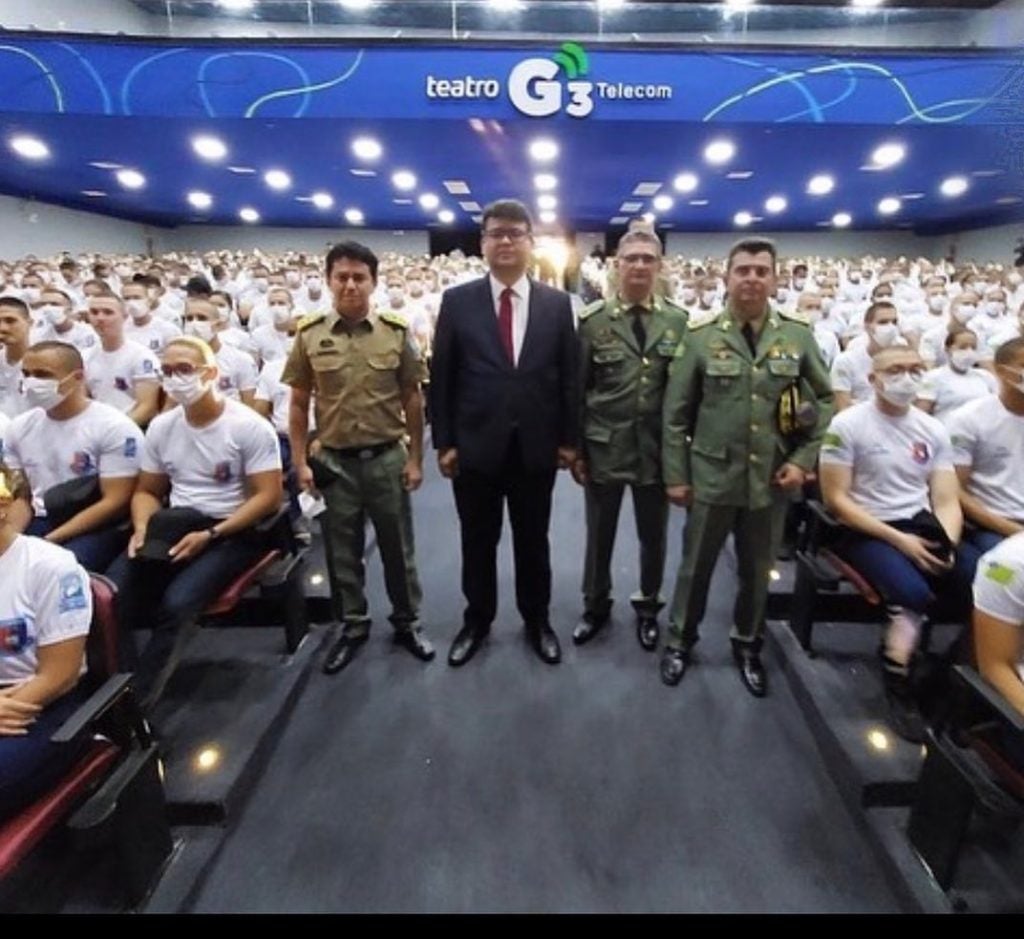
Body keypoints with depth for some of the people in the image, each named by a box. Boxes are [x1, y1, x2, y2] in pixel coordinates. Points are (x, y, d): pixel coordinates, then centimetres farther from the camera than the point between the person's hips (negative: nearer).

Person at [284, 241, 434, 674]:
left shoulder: (396, 332, -3)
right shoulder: (309, 335, -2)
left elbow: (412, 400, 1)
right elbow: (299, 404, 3)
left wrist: (415, 458, 0)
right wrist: (300, 462, -1)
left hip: (387, 458, 0)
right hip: (335, 461, 1)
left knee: (398, 548, 12)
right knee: (343, 551, 14)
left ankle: (407, 621, 32)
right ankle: (353, 625, 33)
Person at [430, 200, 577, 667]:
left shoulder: (557, 304, 2)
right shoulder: (457, 300, -1)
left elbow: (568, 376, 4)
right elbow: (441, 377, -1)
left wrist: (569, 439, 2)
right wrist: (443, 441, -4)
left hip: (537, 447, 1)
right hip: (476, 445, 0)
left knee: (533, 541, 15)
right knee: (478, 542, 14)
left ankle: (537, 620, 35)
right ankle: (477, 621, 34)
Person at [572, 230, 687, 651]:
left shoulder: (679, 321, 0)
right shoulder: (592, 320, -3)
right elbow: (576, 389, -1)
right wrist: (575, 448, -2)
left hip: (657, 449, 1)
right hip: (604, 448, -1)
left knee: (654, 536, 14)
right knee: (599, 534, 13)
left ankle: (648, 607, 37)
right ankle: (595, 606, 35)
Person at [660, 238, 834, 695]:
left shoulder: (799, 335, -1)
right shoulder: (701, 335, -5)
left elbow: (825, 399, 8)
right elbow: (676, 412, -3)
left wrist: (804, 459, -3)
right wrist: (675, 474, -5)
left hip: (773, 478, 2)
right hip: (712, 475, -1)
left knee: (758, 570, 17)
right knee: (695, 565, 13)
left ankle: (747, 644, 40)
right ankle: (680, 640, 35)